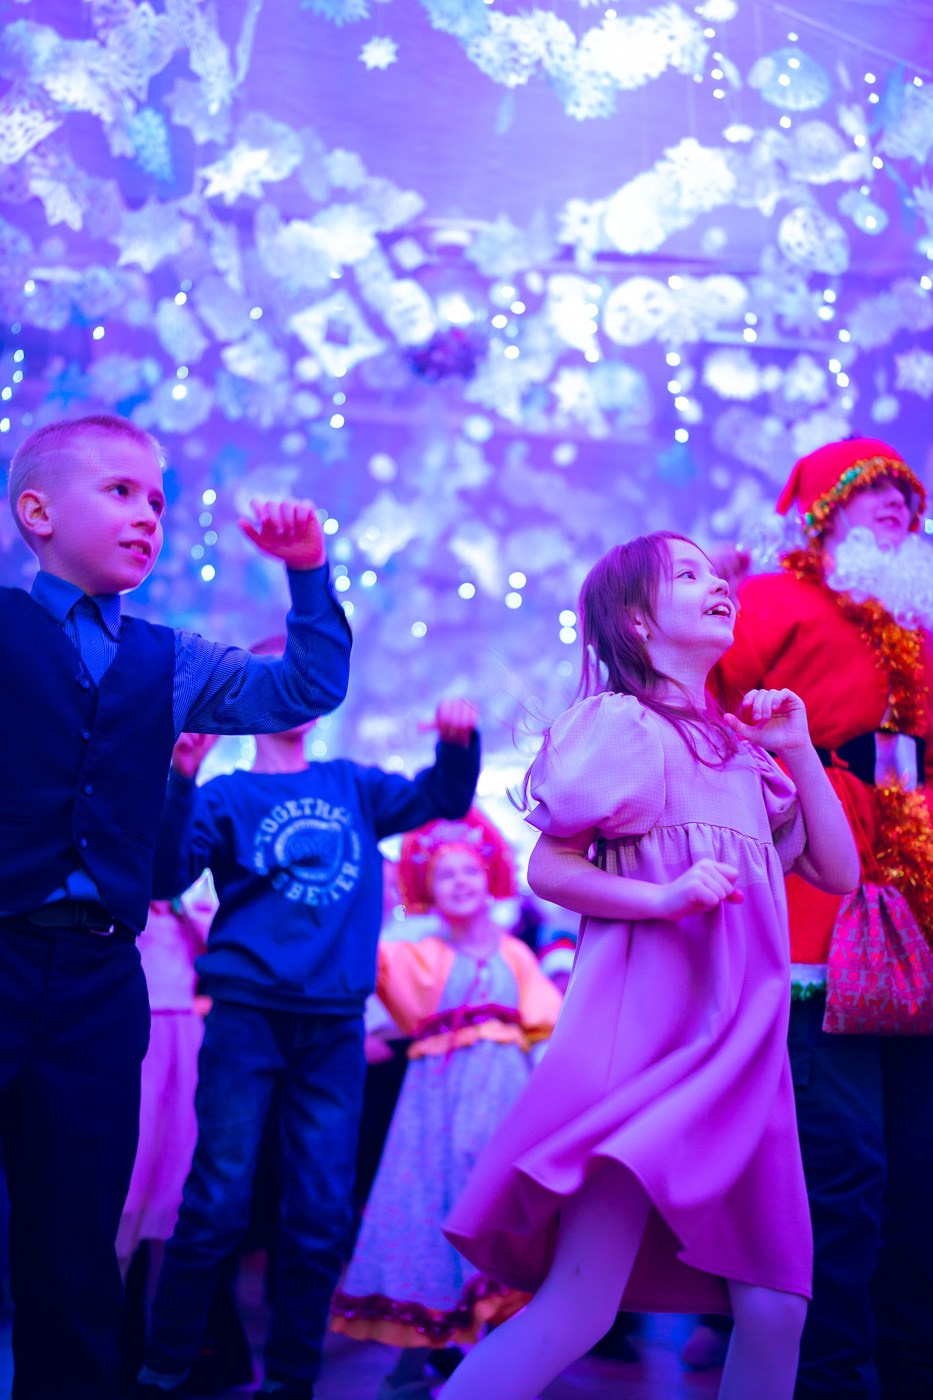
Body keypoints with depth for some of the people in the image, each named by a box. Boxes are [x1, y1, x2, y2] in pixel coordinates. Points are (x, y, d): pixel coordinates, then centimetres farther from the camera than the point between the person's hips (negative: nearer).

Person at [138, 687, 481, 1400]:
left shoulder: (352, 786, 18)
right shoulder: (227, 795, 7)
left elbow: (443, 798, 23)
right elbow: (164, 874, -7)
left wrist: (460, 739, 4)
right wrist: (180, 783, -21)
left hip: (335, 1027, 3)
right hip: (249, 1015, -3)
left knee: (322, 1218, 3)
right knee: (218, 1205, -6)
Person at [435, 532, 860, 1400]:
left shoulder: (741, 747, 22)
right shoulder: (625, 721, 1)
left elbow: (837, 871, 20)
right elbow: (548, 869, -5)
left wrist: (799, 747, 13)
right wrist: (661, 896, -20)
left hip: (745, 1044, 7)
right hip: (649, 1026, -7)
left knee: (774, 1311, 2)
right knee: (579, 1309, -16)